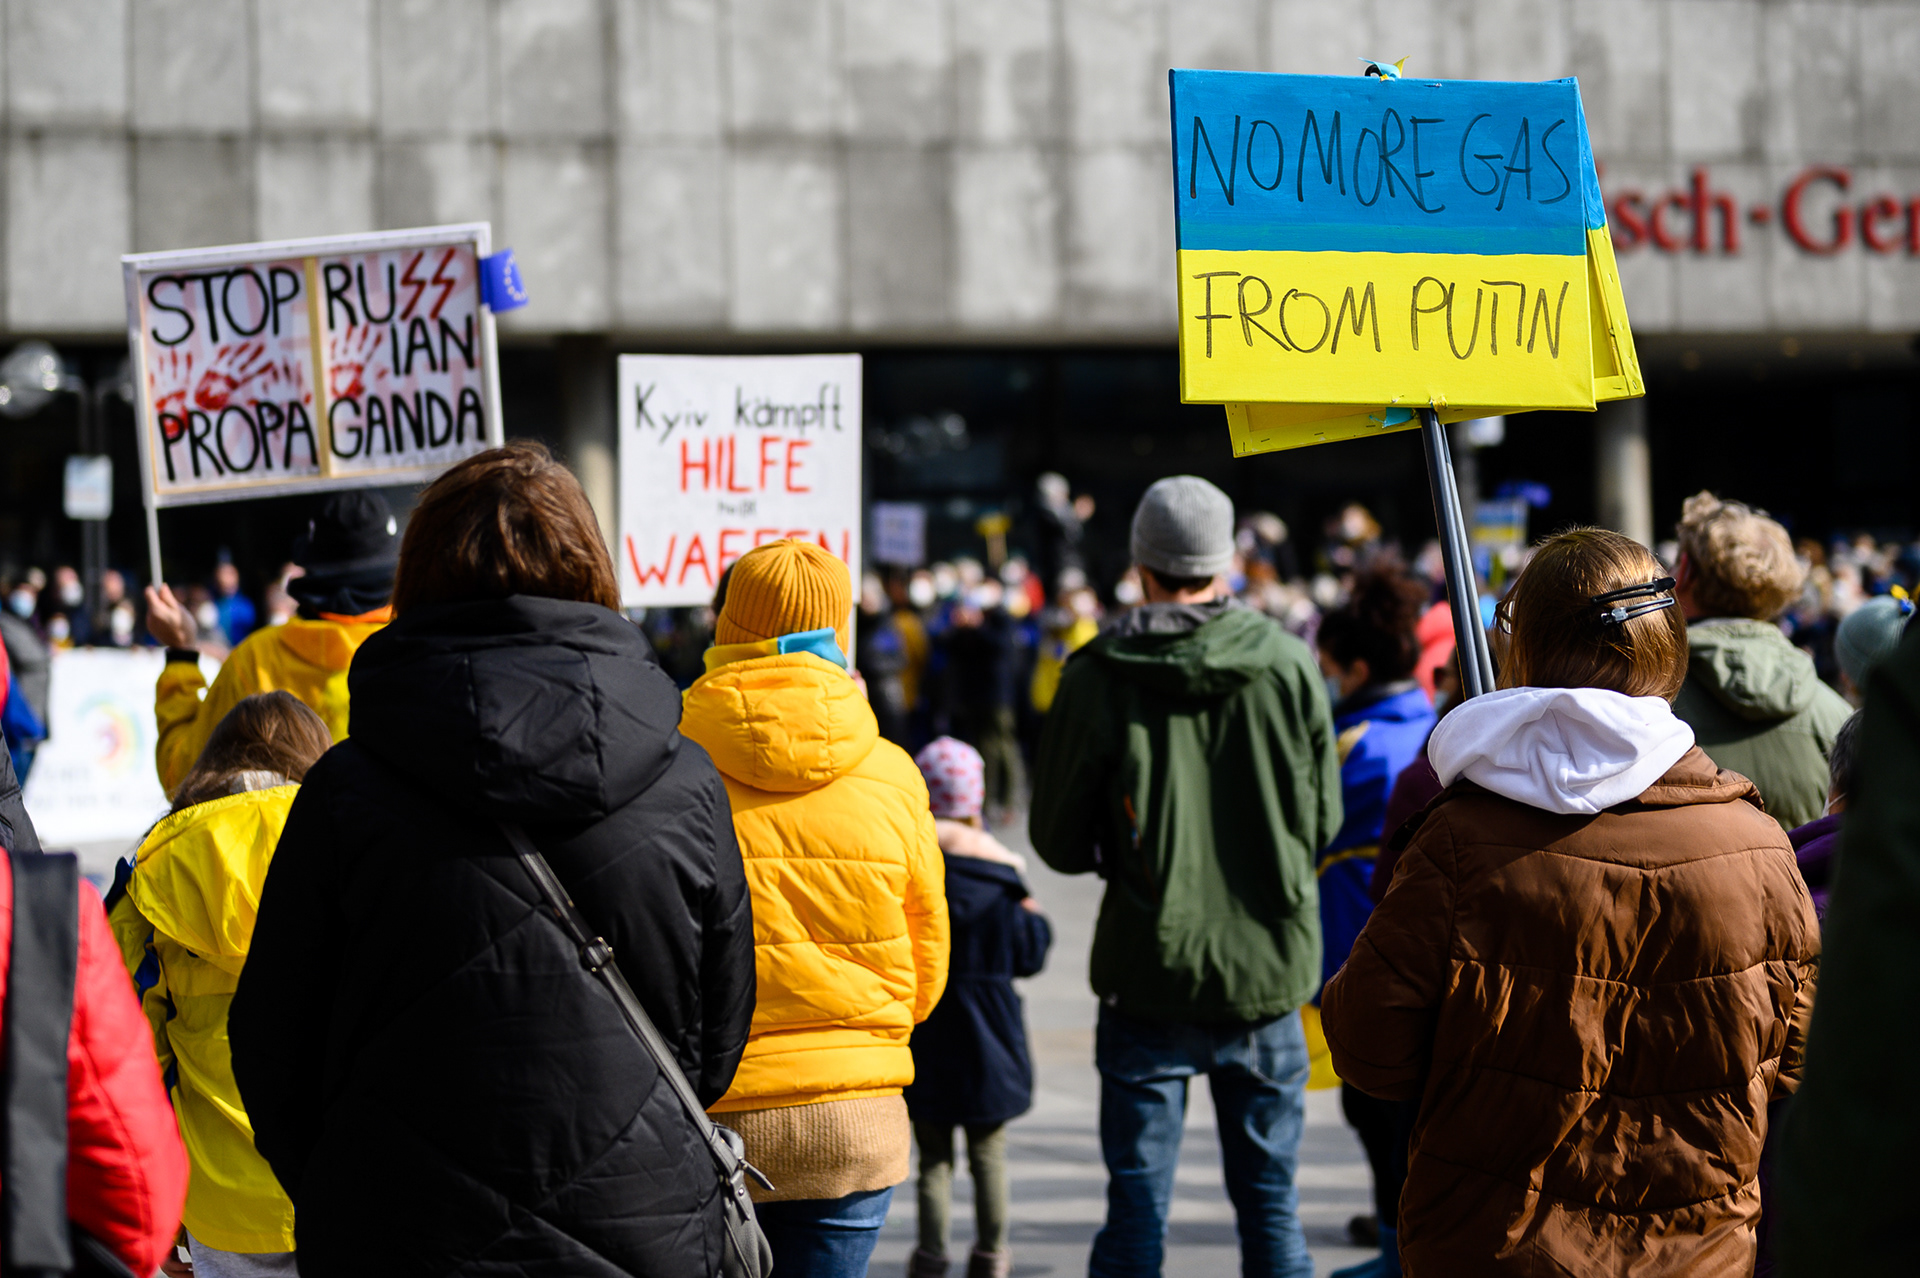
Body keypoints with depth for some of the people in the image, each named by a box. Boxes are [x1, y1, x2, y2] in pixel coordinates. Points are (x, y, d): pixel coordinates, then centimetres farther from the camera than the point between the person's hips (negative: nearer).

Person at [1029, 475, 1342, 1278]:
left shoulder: (1099, 678, -9)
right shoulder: (1288, 663, -4)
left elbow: (1059, 842, -1)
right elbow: (1323, 822, 6)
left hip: (1149, 974, -2)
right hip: (1269, 967, 2)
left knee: (1136, 1210, 4)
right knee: (1271, 1203, 12)